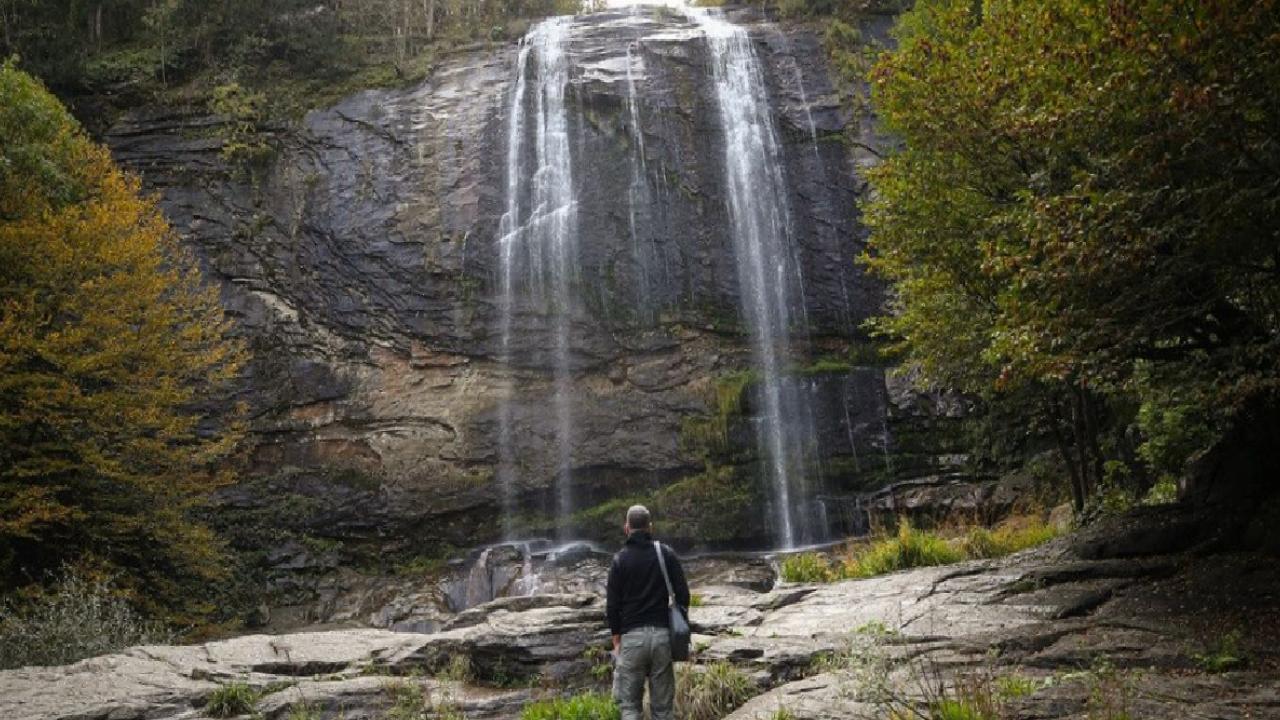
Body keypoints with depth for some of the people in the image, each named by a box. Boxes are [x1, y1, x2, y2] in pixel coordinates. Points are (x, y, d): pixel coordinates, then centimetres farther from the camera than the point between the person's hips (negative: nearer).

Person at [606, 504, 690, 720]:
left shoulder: (620, 559, 0)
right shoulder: (666, 554, 4)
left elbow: (612, 604, -2)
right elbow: (683, 595, 1)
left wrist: (616, 639, 6)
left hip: (632, 637, -1)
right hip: (662, 635, 2)